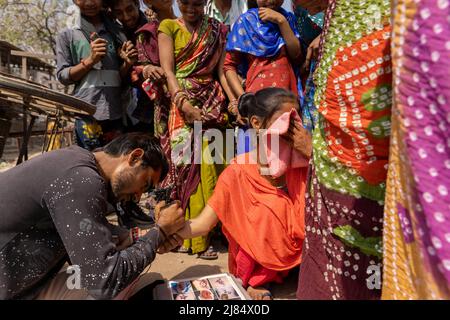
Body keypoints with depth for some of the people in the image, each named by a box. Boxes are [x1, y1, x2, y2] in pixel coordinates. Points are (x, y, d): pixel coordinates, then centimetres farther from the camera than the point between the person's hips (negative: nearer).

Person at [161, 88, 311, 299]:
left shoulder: (304, 163, -10)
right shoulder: (238, 173, -16)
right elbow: (203, 223, -15)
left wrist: (312, 154, -23)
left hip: (300, 260, 2)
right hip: (255, 268, -1)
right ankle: (256, 282, -1)